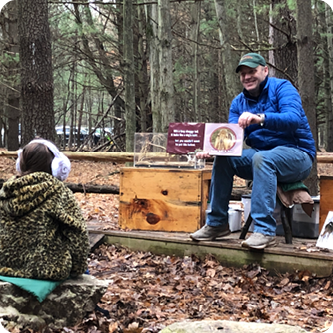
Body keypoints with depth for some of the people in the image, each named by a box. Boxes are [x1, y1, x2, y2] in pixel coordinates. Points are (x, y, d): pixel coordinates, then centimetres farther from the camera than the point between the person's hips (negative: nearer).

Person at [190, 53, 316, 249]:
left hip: (297, 155, -6)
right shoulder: (239, 103, 10)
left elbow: (294, 119, -26)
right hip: (262, 156, 6)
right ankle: (217, 223, -7)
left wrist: (260, 118, -44)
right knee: (223, 159, -14)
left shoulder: (281, 88, -8)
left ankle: (265, 231, -39)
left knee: (262, 158, -36)